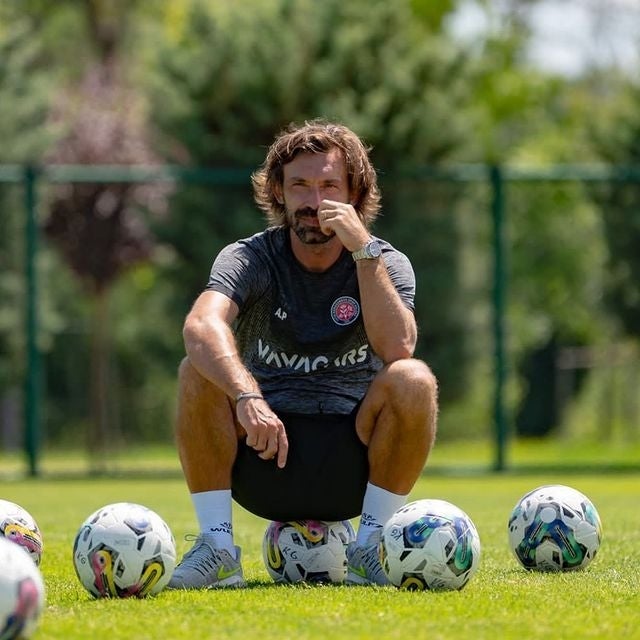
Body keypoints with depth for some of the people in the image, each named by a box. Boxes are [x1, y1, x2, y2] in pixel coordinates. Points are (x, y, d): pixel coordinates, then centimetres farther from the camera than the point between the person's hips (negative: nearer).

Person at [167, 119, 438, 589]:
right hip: (262, 455, 0)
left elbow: (398, 348, -22)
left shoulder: (386, 263, -1)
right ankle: (217, 547, -19)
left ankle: (370, 549, -16)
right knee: (200, 373, -26)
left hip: (352, 466, 0)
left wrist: (363, 250, -24)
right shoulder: (251, 258, -4)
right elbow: (201, 328, -27)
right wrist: (247, 396, -45)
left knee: (414, 380, -27)